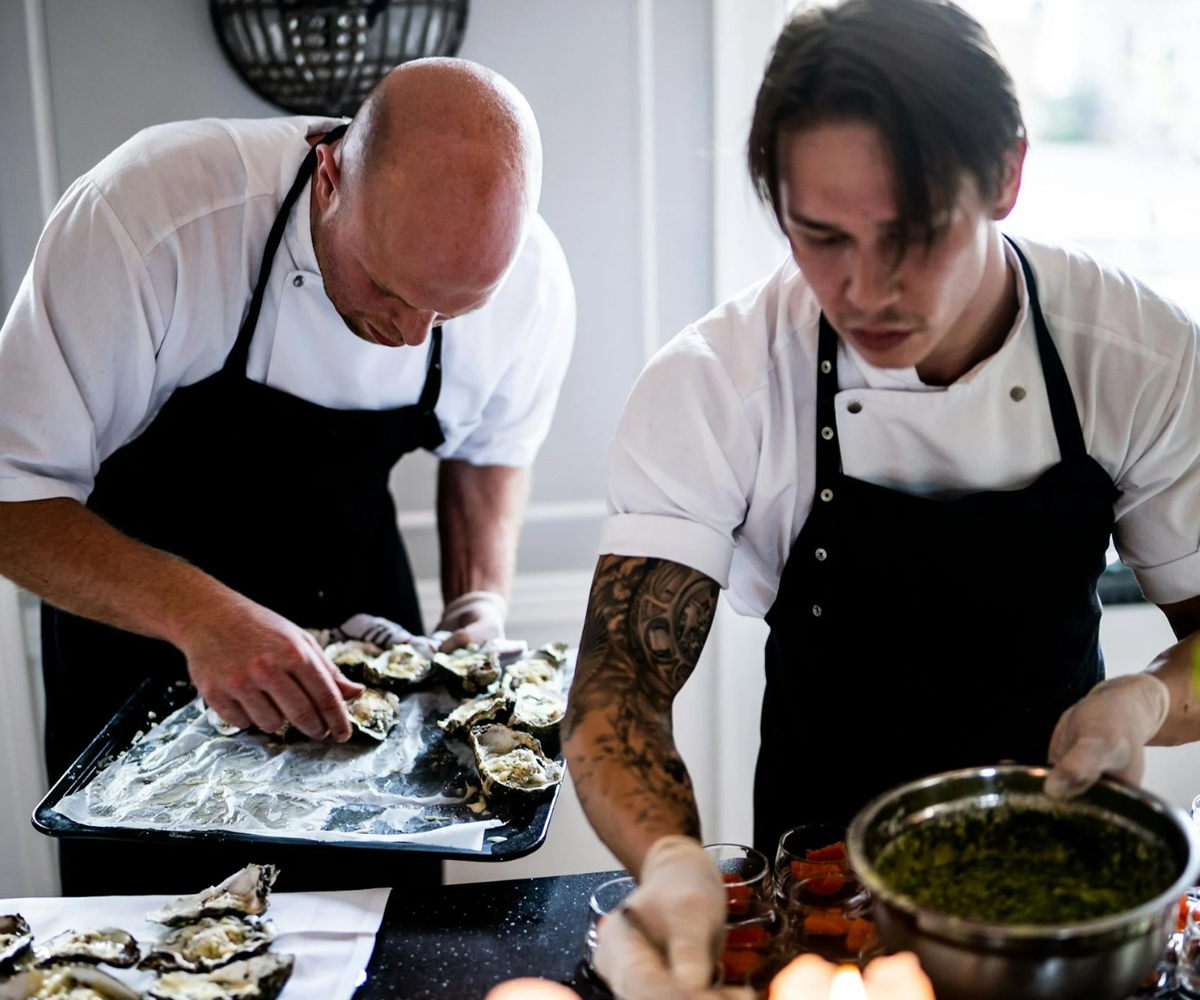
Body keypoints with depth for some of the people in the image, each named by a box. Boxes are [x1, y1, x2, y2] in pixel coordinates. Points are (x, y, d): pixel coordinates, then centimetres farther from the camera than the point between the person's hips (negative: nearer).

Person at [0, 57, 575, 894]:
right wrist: (195, 610, -42)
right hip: (141, 623, -2)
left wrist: (484, 601, -12)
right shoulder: (149, 214, -33)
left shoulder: (532, 282, -19)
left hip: (359, 620, 3)